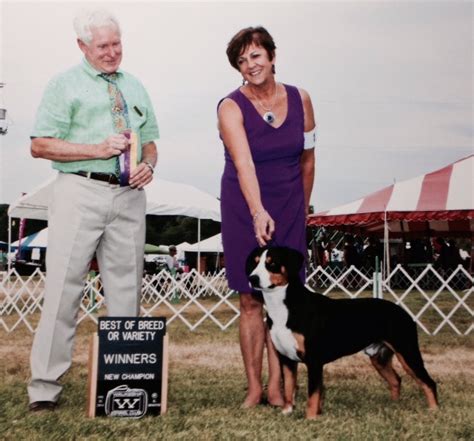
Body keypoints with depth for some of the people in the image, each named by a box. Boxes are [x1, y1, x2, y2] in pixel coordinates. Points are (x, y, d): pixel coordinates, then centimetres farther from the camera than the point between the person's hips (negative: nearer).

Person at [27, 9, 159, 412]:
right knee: (64, 287, -5)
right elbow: (41, 145, -3)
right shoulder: (65, 85, 5)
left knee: (127, 288, 7)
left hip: (129, 195, 5)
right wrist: (97, 149, -13)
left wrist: (148, 165, 0)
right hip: (80, 192, -5)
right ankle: (45, 385, 2)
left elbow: (149, 141, 23)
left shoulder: (135, 87, 20)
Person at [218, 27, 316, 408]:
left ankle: (276, 385, 5)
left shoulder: (300, 100, 1)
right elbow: (244, 163, -27)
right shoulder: (231, 107, -11)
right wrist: (258, 212, -41)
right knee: (251, 300, 0)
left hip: (288, 208, 3)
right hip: (245, 210, -2)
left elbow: (307, 159, 11)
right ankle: (254, 387, 7)